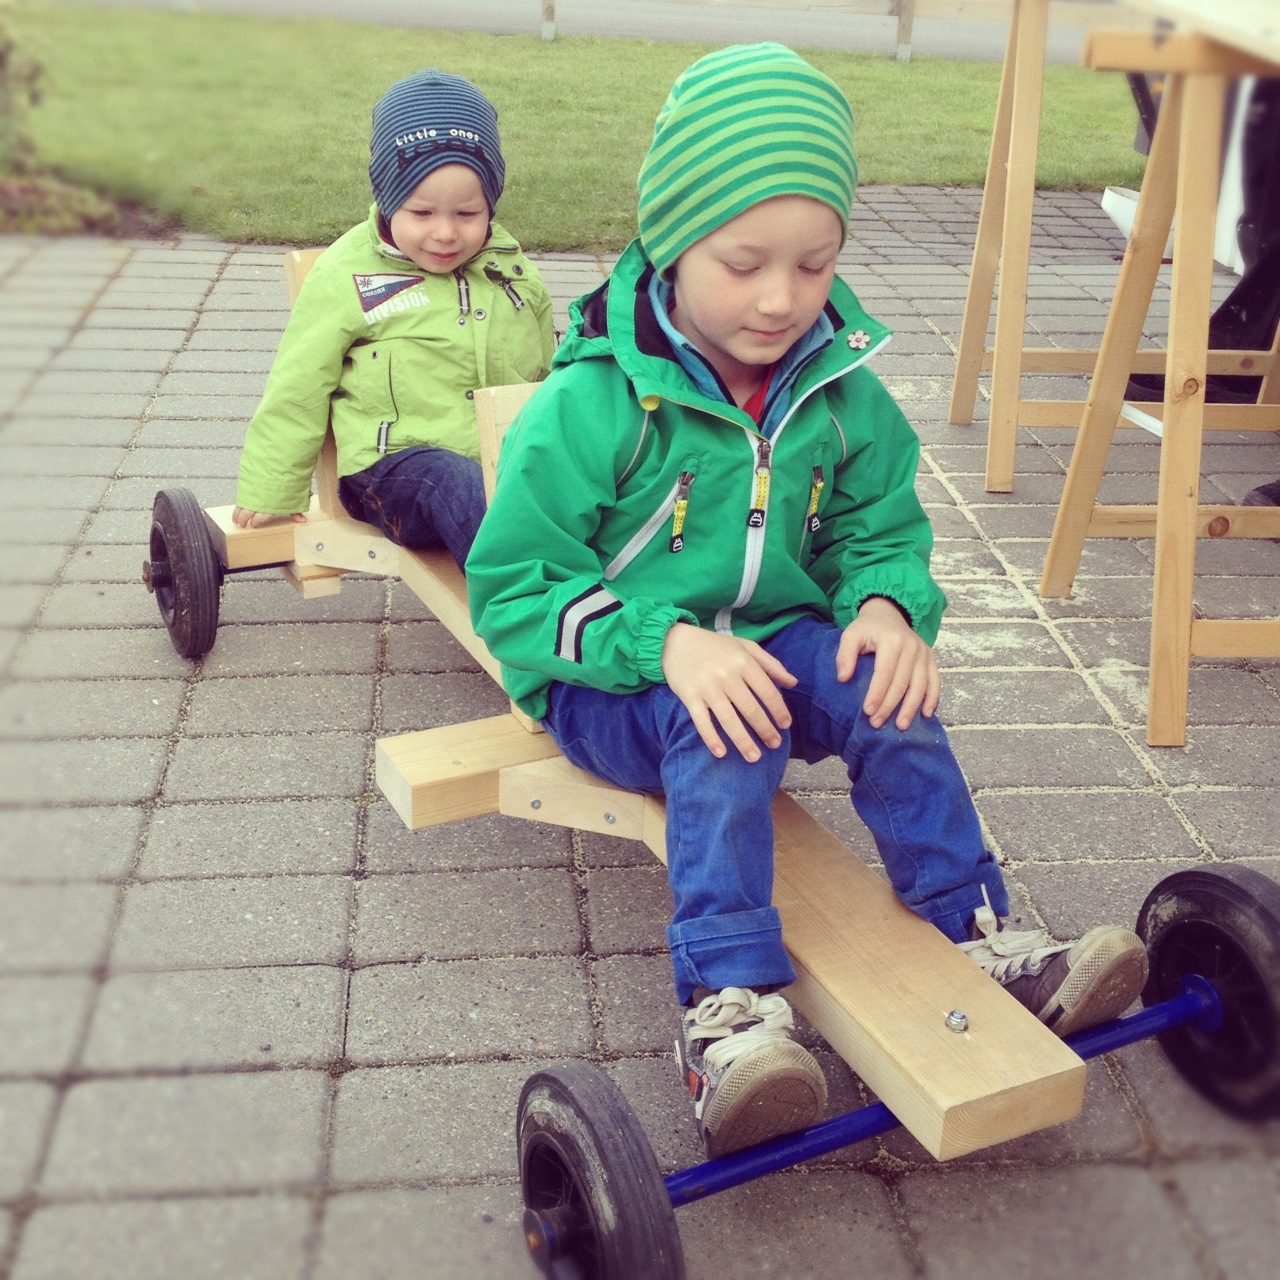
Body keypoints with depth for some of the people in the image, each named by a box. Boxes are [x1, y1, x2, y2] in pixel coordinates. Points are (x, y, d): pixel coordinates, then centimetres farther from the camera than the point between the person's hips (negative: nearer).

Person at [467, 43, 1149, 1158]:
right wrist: (665, 643, -31)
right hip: (614, 680, -4)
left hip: (776, 646, 5)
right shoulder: (594, 403, -17)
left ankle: (981, 937, -16)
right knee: (725, 732, -35)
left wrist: (888, 604, -14)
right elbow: (513, 587, -15)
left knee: (883, 683, -25)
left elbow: (883, 525, 12)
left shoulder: (841, 392, -1)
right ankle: (730, 1005, -37)